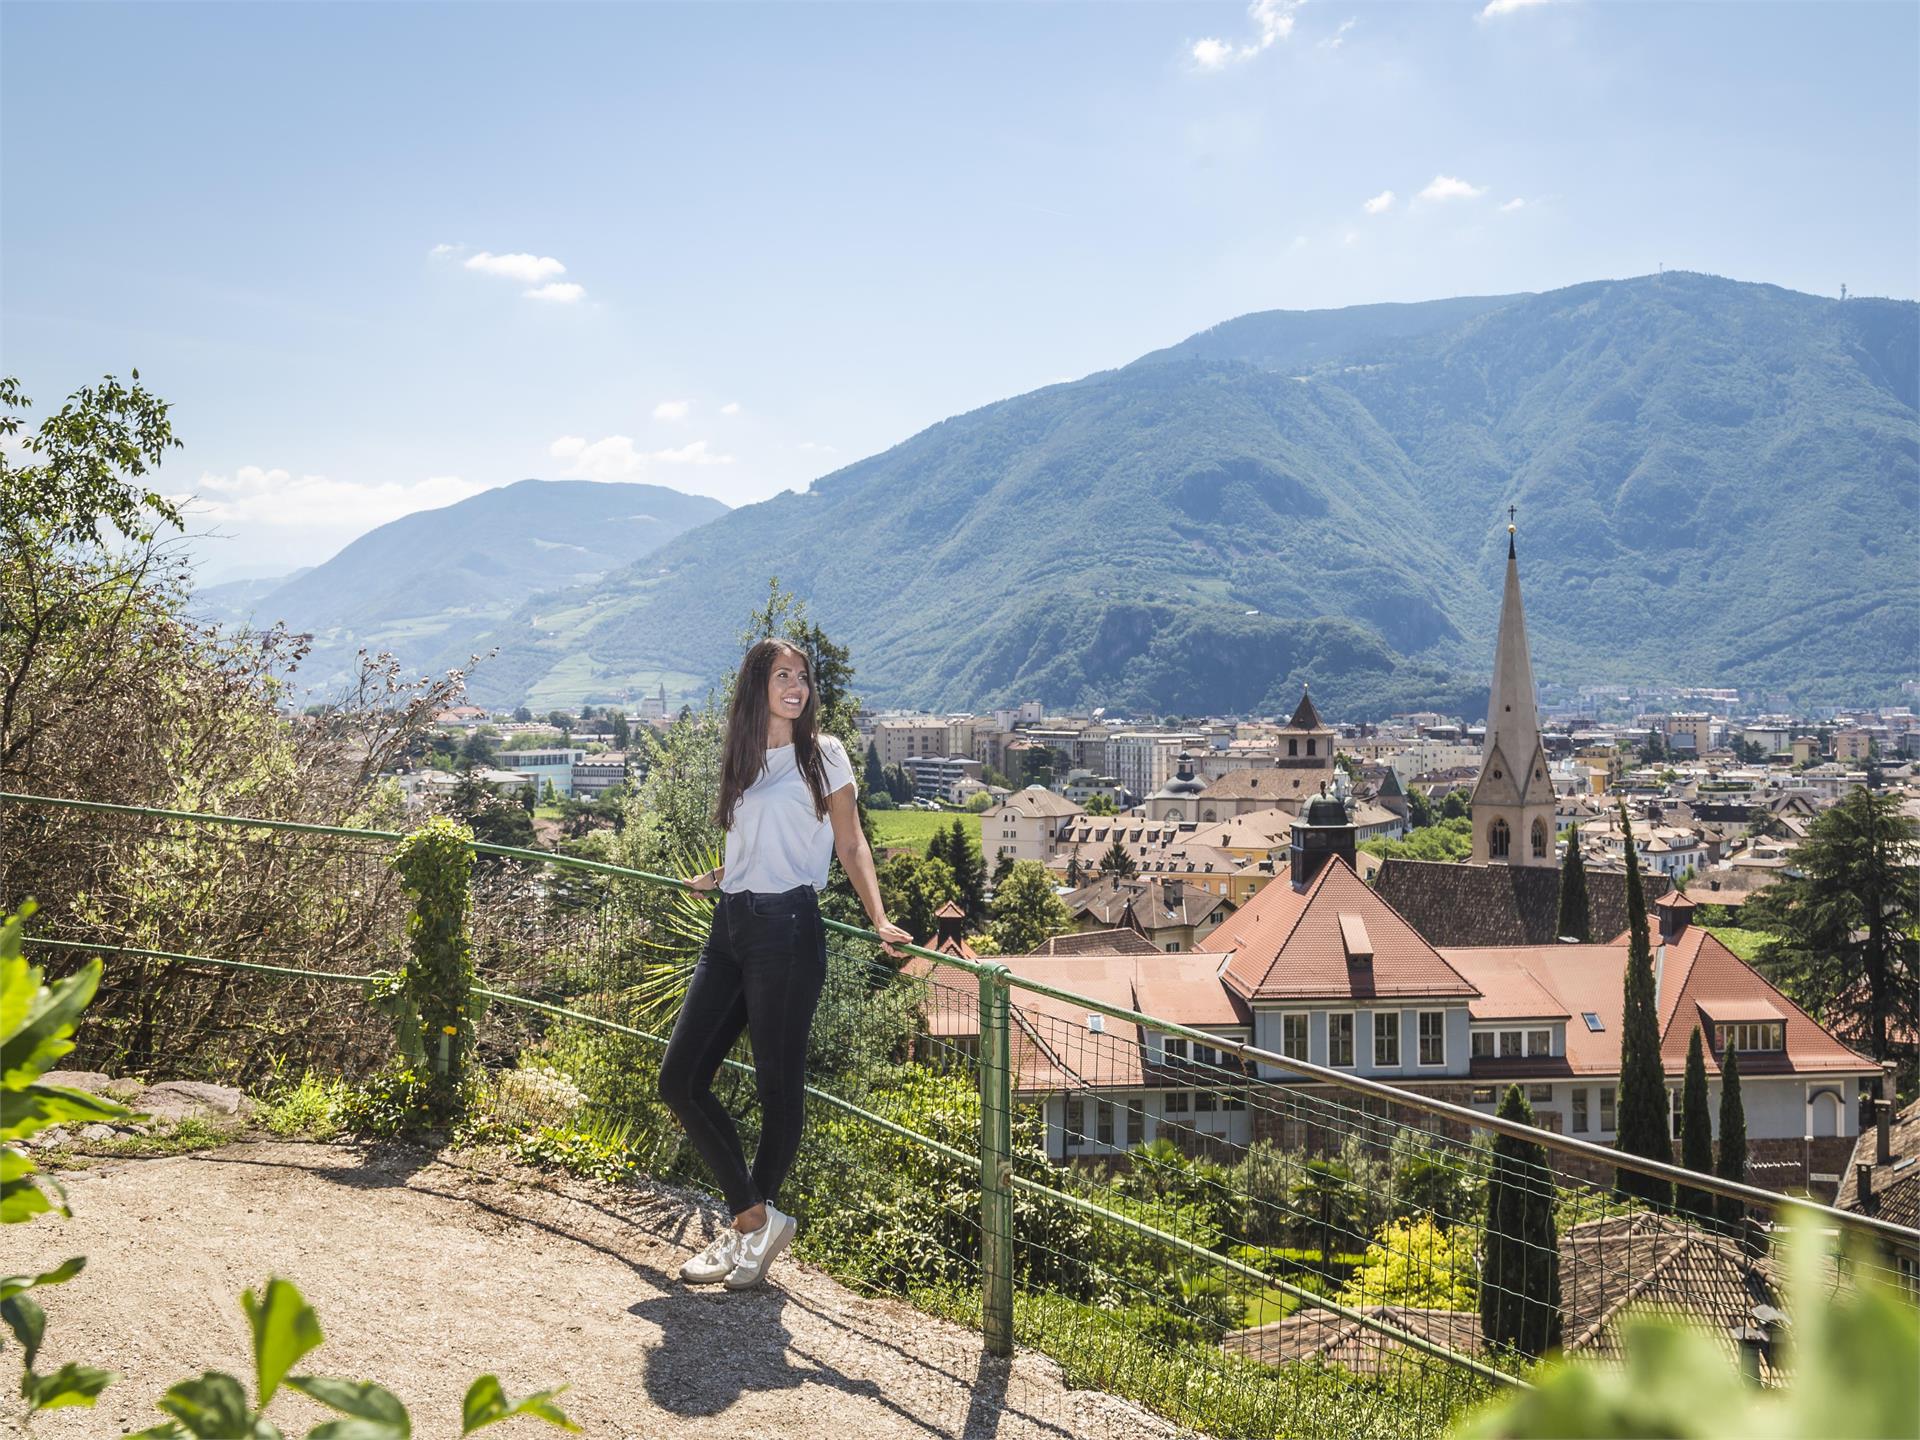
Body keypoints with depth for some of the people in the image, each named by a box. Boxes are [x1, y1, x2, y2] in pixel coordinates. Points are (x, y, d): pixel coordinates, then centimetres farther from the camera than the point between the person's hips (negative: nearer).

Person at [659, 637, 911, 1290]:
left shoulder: (821, 753, 1)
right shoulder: (742, 760, 16)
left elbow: (850, 844, -1)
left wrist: (879, 918, -11)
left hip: (785, 926, -6)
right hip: (731, 924, 6)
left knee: (777, 1084, 0)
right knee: (680, 1077, 2)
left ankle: (754, 1221, 19)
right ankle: (754, 1218, 11)